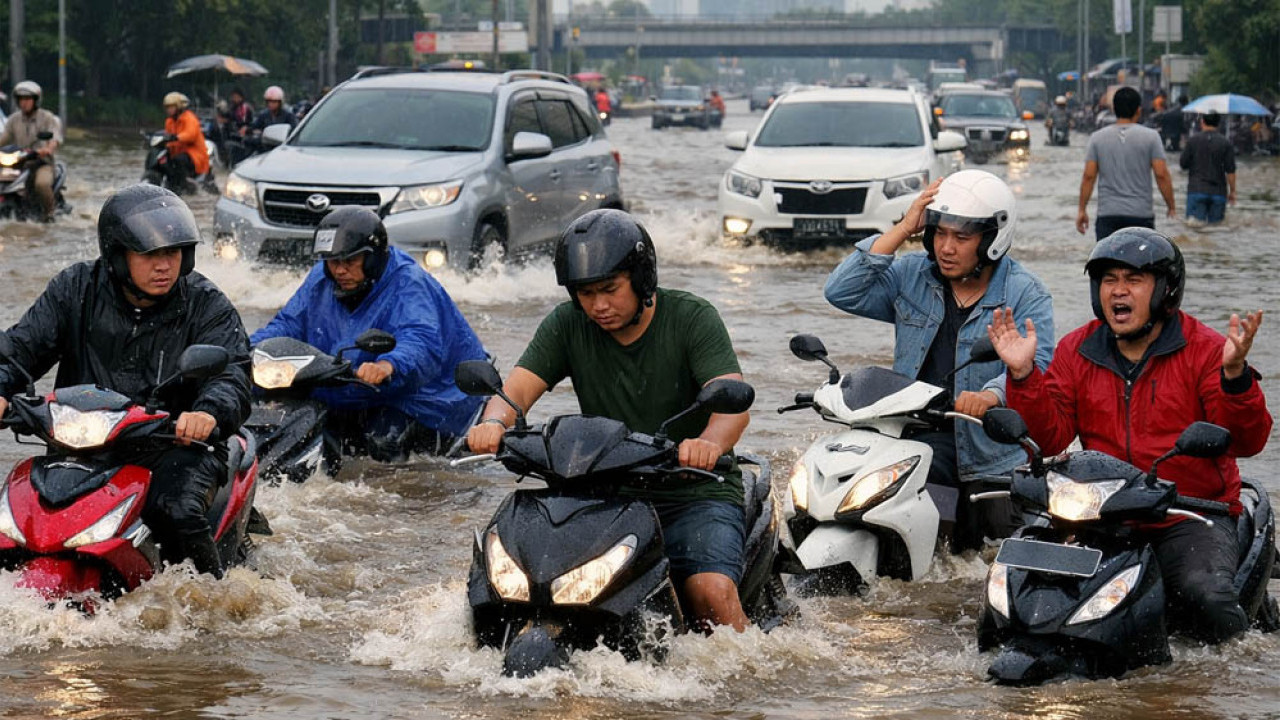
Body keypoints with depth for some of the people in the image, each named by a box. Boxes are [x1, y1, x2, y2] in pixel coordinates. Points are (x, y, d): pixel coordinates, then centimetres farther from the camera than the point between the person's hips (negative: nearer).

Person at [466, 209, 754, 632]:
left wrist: (710, 442, -44)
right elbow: (517, 390, -6)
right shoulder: (567, 325, 4)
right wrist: (494, 423, -31)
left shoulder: (692, 318, -7)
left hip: (696, 491, -3)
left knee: (712, 591, -28)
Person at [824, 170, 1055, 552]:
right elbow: (842, 292, -2)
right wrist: (902, 230, -5)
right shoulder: (911, 276, 10)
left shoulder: (1025, 294, 0)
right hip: (926, 438, 1)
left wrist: (992, 394, -36)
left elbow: (1037, 363, -14)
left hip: (996, 452, -1)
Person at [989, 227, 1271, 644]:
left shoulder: (1204, 350, -2)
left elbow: (1247, 442, -12)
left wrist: (1234, 374, -28)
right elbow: (1050, 438, 3)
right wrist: (1023, 375, -10)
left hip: (1194, 515, -3)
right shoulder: (1078, 350, 10)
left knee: (1205, 597, -29)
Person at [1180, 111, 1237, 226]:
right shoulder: (1225, 143, 0)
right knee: (1215, 223, 7)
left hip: (1197, 190, -1)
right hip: (1218, 191, 1)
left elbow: (1183, 164, 3)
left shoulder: (1193, 140, -1)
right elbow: (1230, 170, -1)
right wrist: (1232, 191, 8)